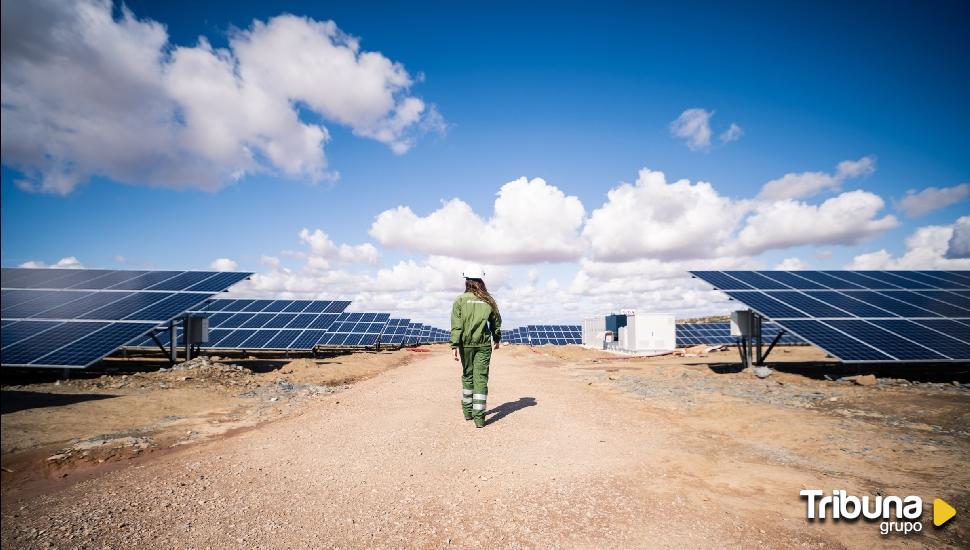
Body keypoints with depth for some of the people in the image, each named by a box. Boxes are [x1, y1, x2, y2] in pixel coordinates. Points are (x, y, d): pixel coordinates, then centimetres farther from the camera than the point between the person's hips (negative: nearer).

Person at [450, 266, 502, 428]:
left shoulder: (460, 300, -4)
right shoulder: (489, 301, 3)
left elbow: (456, 325, -10)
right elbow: (496, 322, 12)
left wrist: (455, 346, -9)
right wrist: (497, 339, 28)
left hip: (466, 344, 0)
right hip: (484, 345, 0)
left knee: (467, 376, 16)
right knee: (481, 379, 1)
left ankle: (468, 411, 28)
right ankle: (479, 417, 0)